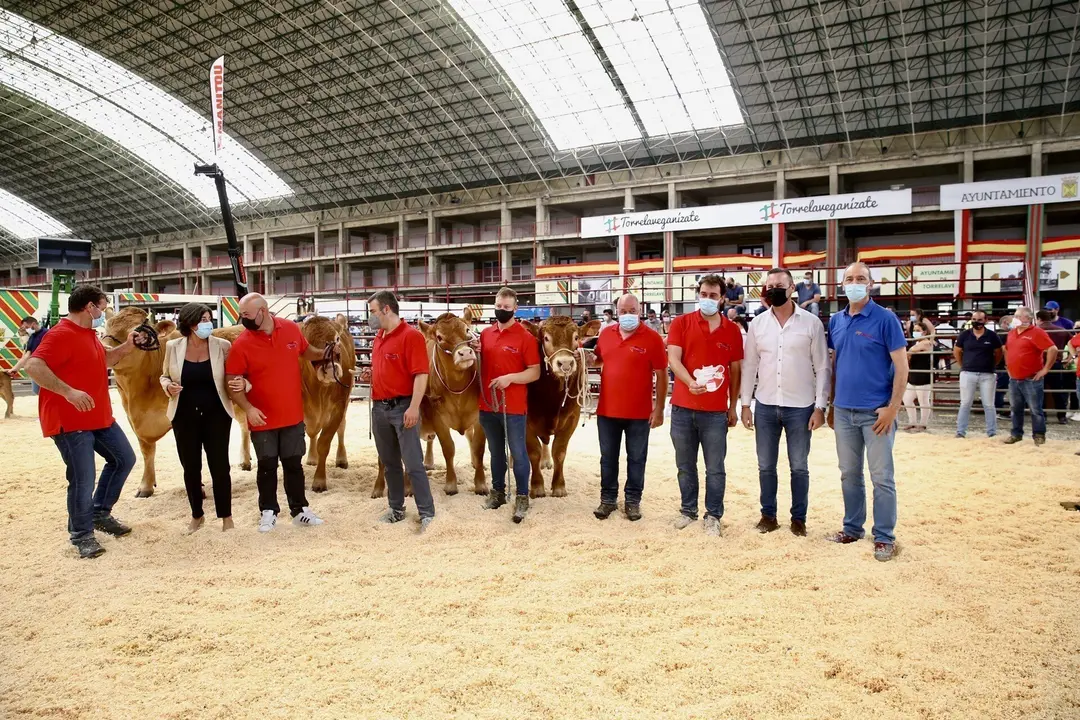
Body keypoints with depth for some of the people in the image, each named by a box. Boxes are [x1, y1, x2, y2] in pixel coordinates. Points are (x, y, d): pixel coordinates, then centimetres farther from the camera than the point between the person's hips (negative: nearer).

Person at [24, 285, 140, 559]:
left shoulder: (89, 334, 13)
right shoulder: (61, 334, -18)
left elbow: (103, 360, 28)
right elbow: (33, 366, -29)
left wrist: (126, 346, 12)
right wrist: (69, 391, -36)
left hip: (99, 417, 10)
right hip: (70, 421, -10)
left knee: (124, 459, 15)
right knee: (83, 480, -4)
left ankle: (100, 513, 29)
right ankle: (82, 535, 13)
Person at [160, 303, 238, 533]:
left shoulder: (222, 346, -6)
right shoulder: (173, 347, -2)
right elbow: (165, 376, 11)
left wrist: (241, 383, -22)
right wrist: (168, 386, -12)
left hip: (216, 415, -1)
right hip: (185, 416, 2)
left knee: (219, 466, 1)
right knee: (190, 467, 11)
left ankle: (226, 517, 16)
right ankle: (197, 515, 29)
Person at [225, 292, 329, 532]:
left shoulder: (292, 329, -5)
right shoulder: (241, 344, -13)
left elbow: (306, 351, 16)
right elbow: (232, 383, -11)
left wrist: (323, 353, -1)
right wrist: (247, 408, -22)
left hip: (292, 416, 2)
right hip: (263, 420, -2)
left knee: (294, 464, 12)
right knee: (267, 466, 10)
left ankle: (300, 511, 25)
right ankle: (268, 512, 26)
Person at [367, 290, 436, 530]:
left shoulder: (411, 335, -12)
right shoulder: (379, 337, 13)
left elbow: (421, 374, -18)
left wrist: (414, 407, -23)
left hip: (402, 407, -8)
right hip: (379, 408, 8)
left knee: (413, 464, -5)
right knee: (389, 463, 15)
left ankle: (427, 513, 3)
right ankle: (396, 509, 26)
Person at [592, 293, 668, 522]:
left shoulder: (652, 337, -8)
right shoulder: (605, 334, 4)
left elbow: (661, 375, -7)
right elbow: (597, 360, 22)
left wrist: (659, 409, -9)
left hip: (639, 412, -3)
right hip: (607, 410, 4)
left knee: (636, 458, 10)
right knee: (608, 458, 13)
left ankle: (633, 500, 23)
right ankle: (608, 499, 27)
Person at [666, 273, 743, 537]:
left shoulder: (732, 330, 4)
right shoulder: (681, 323, 1)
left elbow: (736, 371, 9)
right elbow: (673, 359, -9)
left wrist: (733, 406, 8)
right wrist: (691, 382, -27)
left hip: (716, 411, 0)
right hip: (683, 407, 0)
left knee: (715, 468, 5)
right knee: (685, 465, 12)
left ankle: (713, 516, 18)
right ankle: (688, 511, 27)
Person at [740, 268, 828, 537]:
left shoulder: (811, 323, -4)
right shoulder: (757, 324, 3)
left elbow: (822, 367, -2)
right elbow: (749, 366, 6)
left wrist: (820, 406, -6)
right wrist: (745, 404, 3)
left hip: (800, 407, -2)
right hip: (765, 406, 2)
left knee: (799, 467, 9)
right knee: (766, 466, 10)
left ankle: (798, 518, 23)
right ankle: (768, 515, 24)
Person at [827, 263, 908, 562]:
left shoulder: (885, 319, -7)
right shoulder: (836, 321, 8)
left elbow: (901, 366, -8)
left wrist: (892, 408, -14)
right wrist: (831, 405, 12)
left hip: (876, 412, -5)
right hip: (843, 411, 5)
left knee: (882, 477, 3)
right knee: (849, 474, 14)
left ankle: (884, 537, 14)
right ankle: (852, 528, 27)